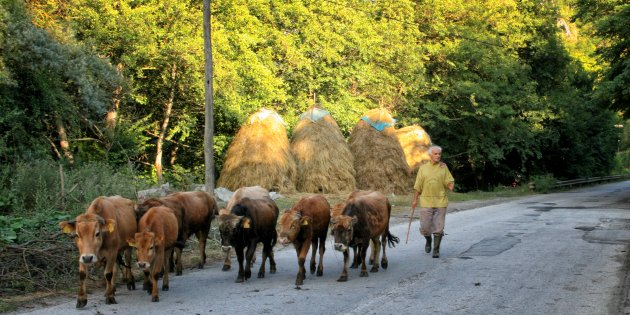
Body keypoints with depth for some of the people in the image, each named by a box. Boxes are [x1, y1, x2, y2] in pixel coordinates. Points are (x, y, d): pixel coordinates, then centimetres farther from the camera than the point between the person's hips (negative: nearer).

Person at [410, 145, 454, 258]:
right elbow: (418, 185, 7)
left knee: (438, 227, -1)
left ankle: (436, 250, 9)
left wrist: (451, 185, -16)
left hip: (441, 202, 0)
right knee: (424, 227, 1)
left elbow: (449, 182, 4)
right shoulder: (423, 168, 5)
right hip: (426, 202, 0)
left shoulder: (443, 167, 4)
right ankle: (428, 240, 32)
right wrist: (415, 200, 5)